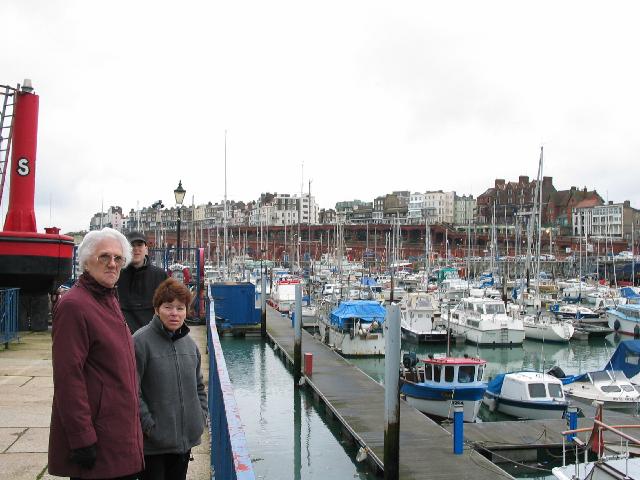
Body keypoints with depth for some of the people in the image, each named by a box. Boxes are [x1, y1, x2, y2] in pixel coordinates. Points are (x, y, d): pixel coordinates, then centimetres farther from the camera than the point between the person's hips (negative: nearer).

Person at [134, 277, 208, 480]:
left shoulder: (189, 343, 7)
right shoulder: (141, 341, -14)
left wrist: (202, 416, 7)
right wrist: (149, 425, -17)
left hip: (186, 437, 6)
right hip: (153, 441, -6)